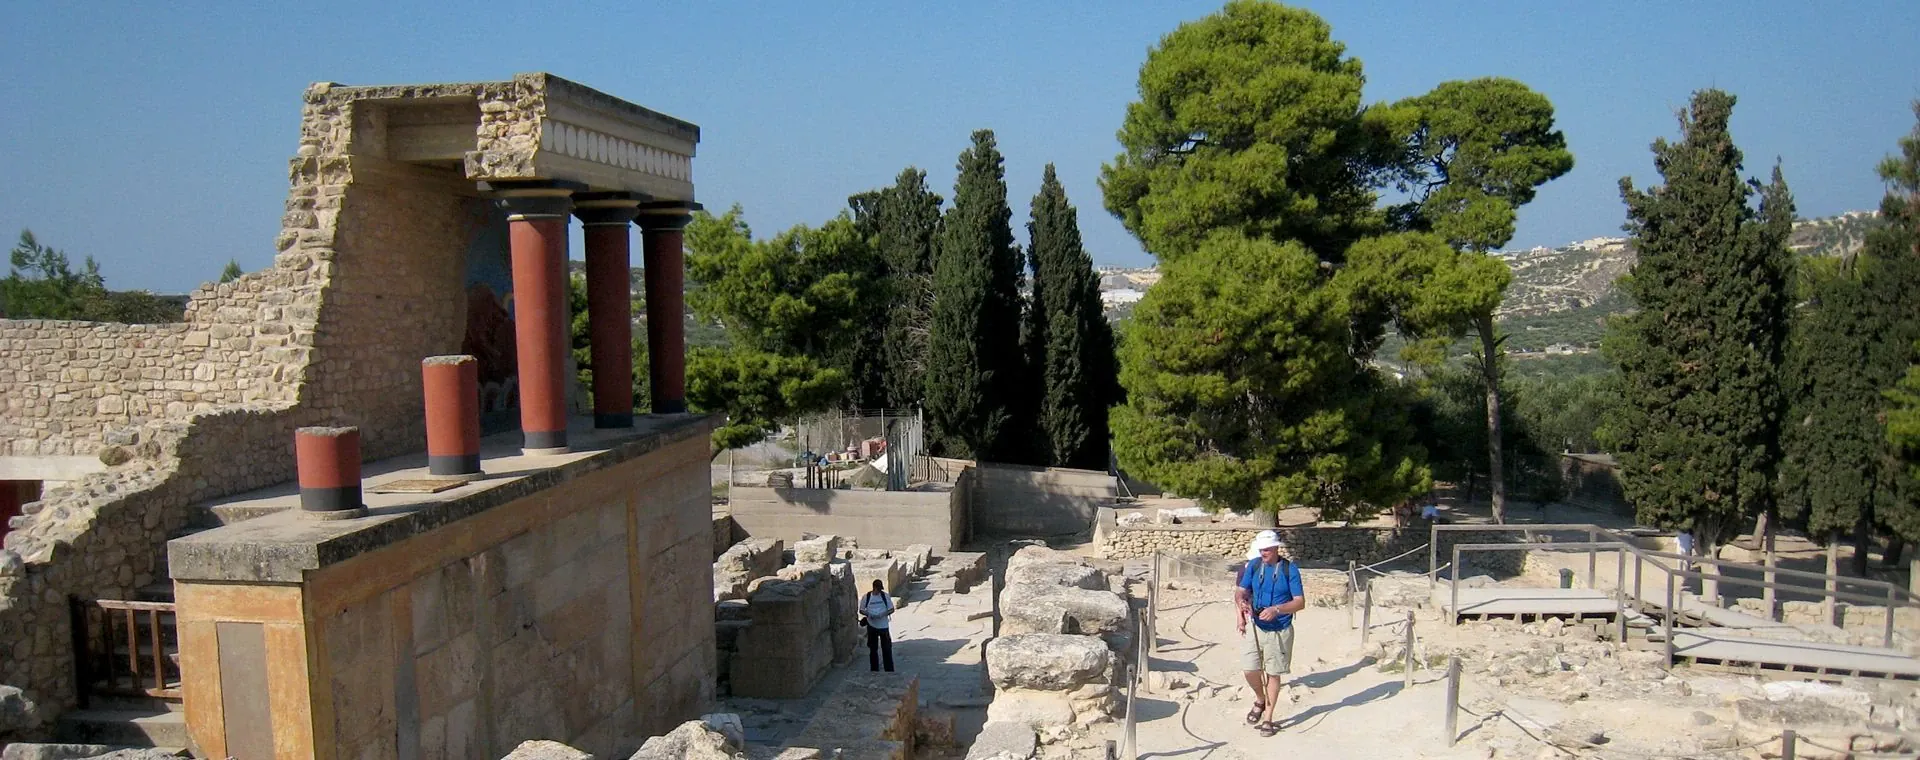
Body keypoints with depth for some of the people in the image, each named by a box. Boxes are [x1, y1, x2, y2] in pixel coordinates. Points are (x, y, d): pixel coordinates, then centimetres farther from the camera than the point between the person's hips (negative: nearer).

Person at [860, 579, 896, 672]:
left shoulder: (885, 596, -4)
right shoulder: (866, 597, -4)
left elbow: (891, 609, 0)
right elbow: (861, 610, 5)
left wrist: (882, 614, -18)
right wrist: (869, 615, -16)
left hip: (883, 625, -1)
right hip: (872, 626, 1)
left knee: (887, 648, 1)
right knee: (873, 649, 10)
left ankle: (890, 670, 10)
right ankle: (874, 669, 23)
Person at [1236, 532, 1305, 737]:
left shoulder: (1290, 569, -9)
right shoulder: (1253, 567, 1)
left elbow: (1300, 602, -12)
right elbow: (1240, 591, 1)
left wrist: (1277, 609, -28)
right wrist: (1241, 602, -23)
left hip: (1279, 631, -3)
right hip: (1255, 627, 3)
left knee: (1273, 674, 6)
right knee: (1250, 670, -2)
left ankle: (1267, 718, 19)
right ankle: (1260, 700, 29)